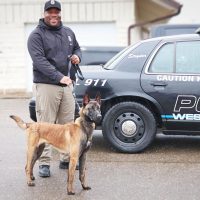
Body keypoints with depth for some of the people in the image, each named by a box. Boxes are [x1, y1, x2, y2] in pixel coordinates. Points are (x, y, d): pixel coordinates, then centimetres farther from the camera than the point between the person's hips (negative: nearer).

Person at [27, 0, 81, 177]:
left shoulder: (68, 32, 15)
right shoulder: (37, 35, -6)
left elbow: (77, 48, 30)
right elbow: (39, 60, -18)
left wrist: (77, 56, 4)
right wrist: (59, 76, -28)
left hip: (67, 85, 6)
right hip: (46, 85, -6)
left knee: (68, 124, 11)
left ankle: (66, 159, 22)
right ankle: (44, 163, 1)